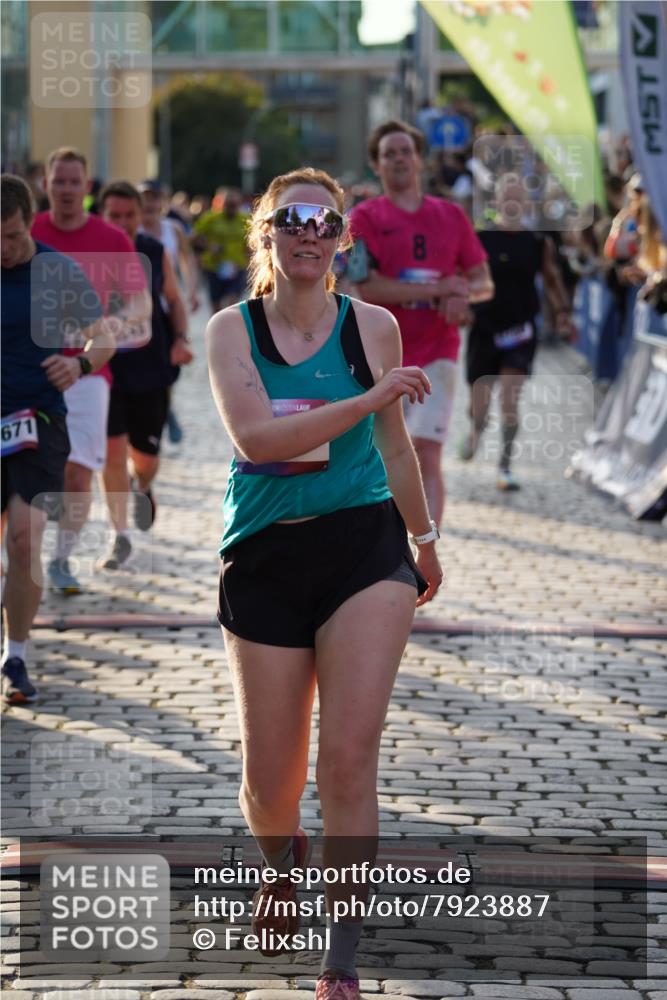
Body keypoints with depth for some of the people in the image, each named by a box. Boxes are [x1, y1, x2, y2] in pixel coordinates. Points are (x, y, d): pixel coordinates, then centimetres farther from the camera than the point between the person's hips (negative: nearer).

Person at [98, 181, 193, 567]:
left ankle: (144, 489, 46)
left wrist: (181, 339, -6)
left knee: (145, 454, 8)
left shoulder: (156, 253, -1)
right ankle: (121, 537, -2)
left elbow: (174, 301, 10)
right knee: (113, 448, -10)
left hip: (150, 365, 2)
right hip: (106, 365, -2)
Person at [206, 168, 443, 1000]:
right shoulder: (231, 330, -1)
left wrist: (423, 536, 25)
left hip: (365, 545, 0)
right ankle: (282, 863, 45)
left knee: (348, 758, -12)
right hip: (264, 556, 0)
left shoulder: (373, 326, 3)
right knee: (271, 780, 8)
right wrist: (367, 398, -25)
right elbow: (254, 436, -18)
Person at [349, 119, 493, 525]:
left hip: (436, 353, 1)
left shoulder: (450, 215, 8)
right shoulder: (366, 218, -2)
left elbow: (484, 282, 13)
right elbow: (365, 287, -14)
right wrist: (439, 289, -14)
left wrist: (462, 294, -12)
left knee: (428, 455, -11)